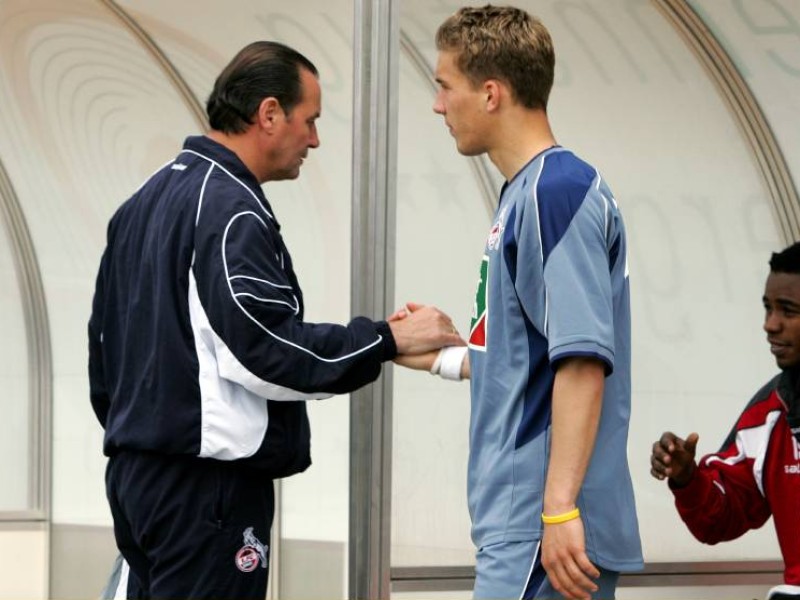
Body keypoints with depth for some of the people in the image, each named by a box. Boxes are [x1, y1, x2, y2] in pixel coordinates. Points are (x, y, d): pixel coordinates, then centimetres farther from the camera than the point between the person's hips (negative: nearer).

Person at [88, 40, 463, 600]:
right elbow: (266, 348, -22)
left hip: (137, 470, 10)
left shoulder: (146, 202, 17)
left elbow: (106, 340, 22)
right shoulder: (230, 208, -14)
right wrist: (389, 339, -15)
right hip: (205, 485, -10)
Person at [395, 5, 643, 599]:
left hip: (540, 533, -10)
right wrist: (443, 357, 29)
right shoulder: (523, 193, 16)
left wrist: (560, 509, -24)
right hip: (520, 524, 10)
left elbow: (582, 360, -21)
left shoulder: (556, 192, -13)